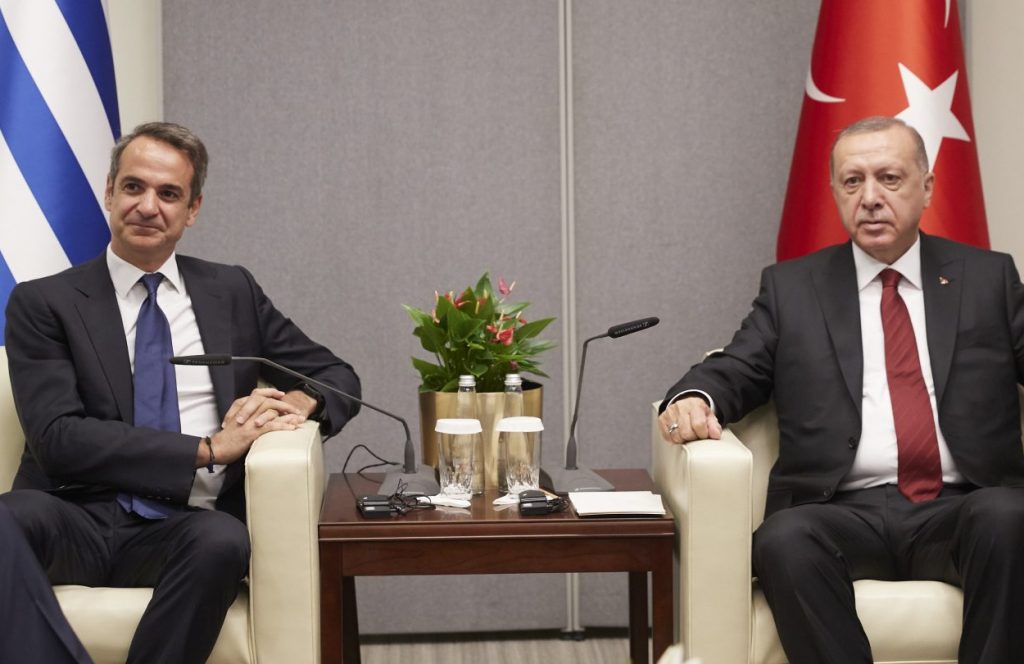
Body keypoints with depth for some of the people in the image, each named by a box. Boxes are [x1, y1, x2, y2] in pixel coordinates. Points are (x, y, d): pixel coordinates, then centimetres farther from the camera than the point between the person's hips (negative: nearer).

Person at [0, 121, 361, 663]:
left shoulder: (232, 292, 17)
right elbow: (58, 438, -5)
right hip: (80, 518, -2)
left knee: (221, 540, -35)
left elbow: (339, 379, 21)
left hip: (187, 528, 3)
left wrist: (297, 402, -5)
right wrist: (208, 448, -13)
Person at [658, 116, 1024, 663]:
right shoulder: (791, 287, 17)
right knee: (783, 539, -33)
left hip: (964, 510, 1)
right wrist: (693, 399, -13)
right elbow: (736, 371, 10)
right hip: (845, 511, 0)